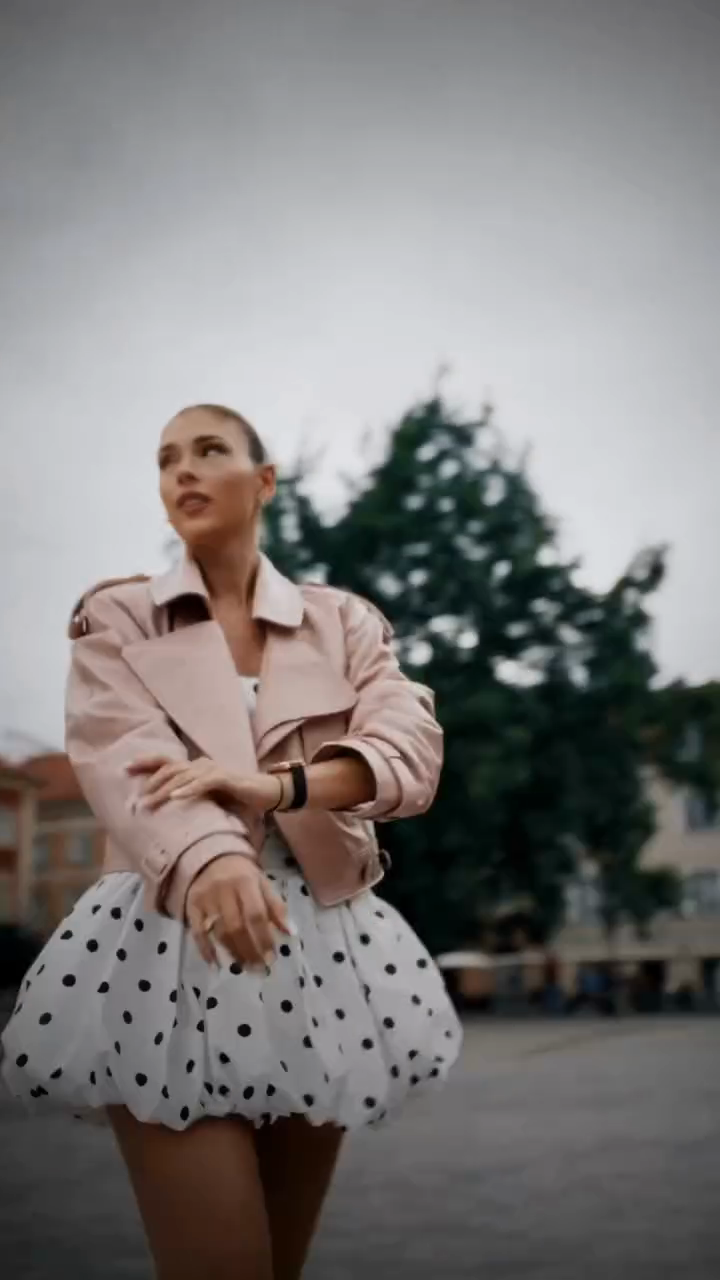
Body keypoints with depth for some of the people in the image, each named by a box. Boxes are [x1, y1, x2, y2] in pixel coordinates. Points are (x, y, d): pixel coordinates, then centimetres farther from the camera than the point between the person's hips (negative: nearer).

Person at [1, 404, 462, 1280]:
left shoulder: (344, 621, 12)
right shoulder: (115, 617, 7)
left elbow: (412, 753, -5)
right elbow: (120, 757, -12)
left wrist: (275, 786, -24)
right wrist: (207, 859, -34)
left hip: (320, 942, 3)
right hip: (172, 937, -2)